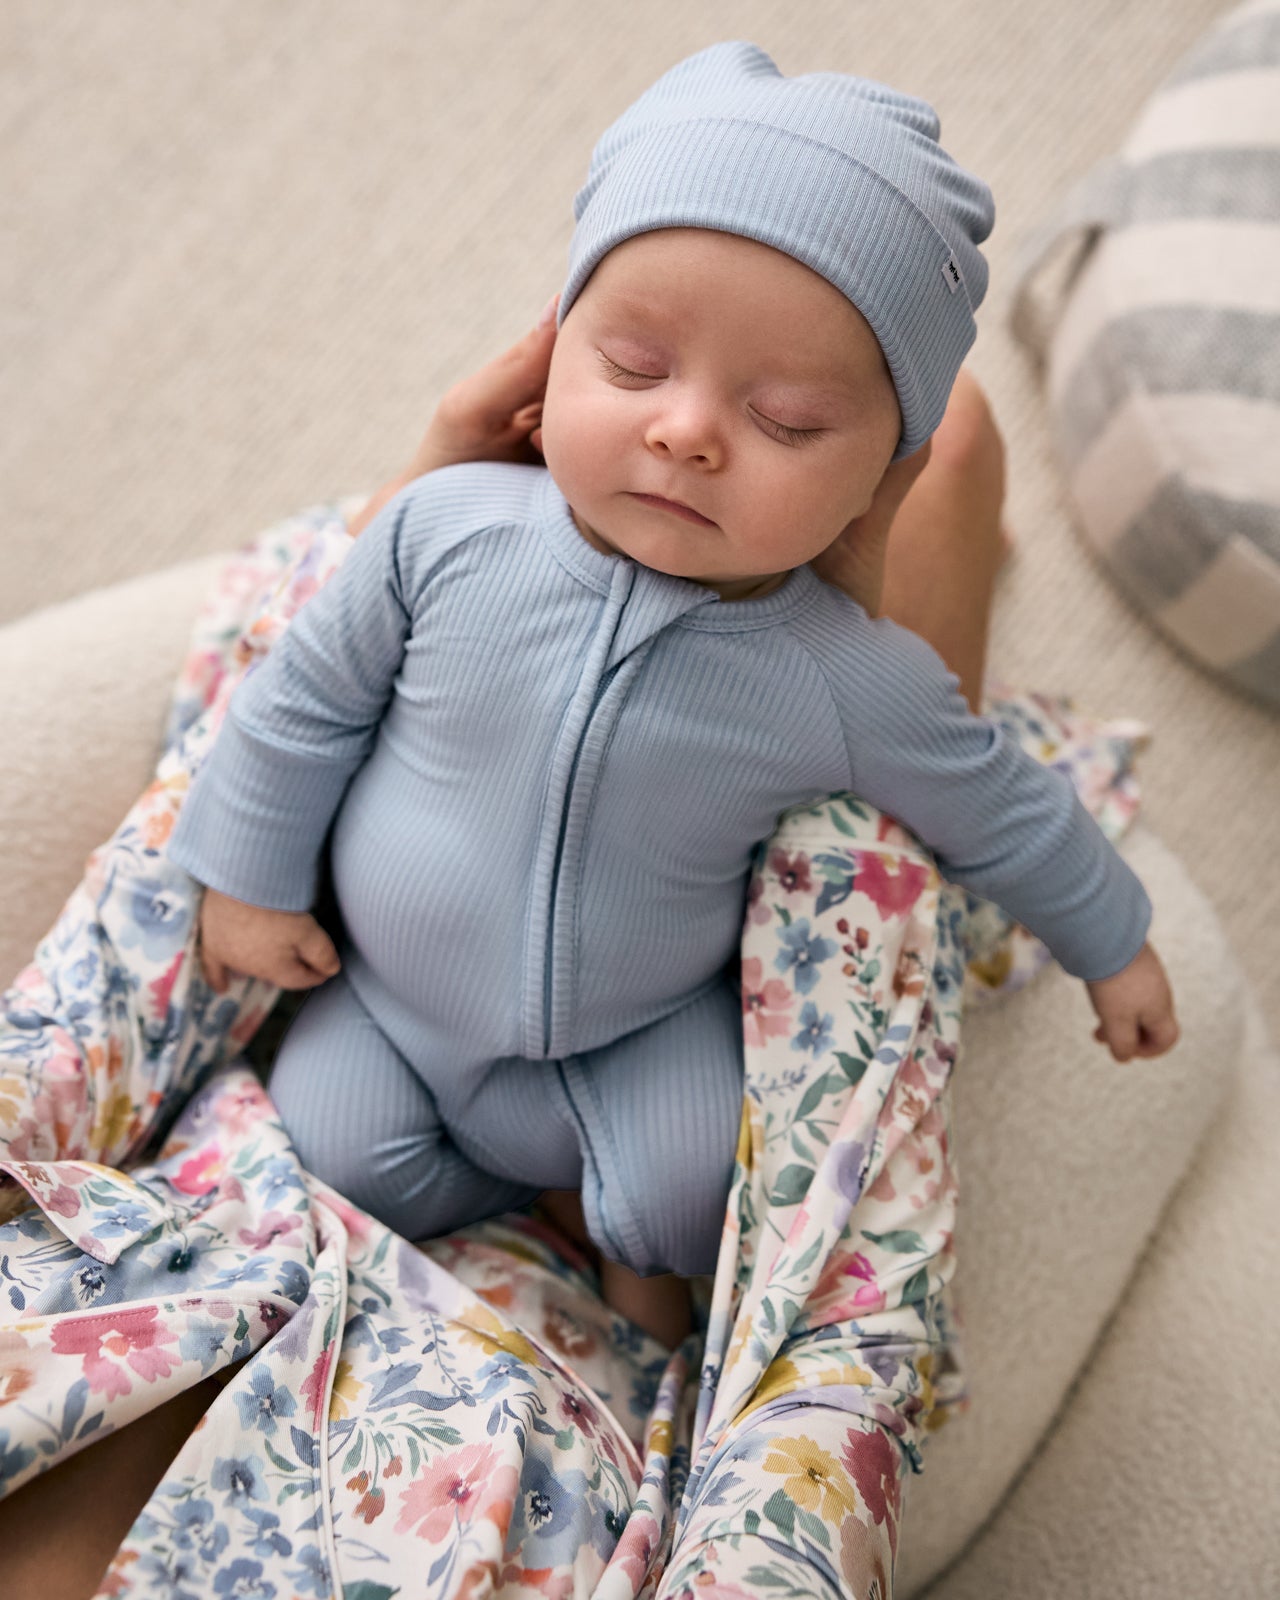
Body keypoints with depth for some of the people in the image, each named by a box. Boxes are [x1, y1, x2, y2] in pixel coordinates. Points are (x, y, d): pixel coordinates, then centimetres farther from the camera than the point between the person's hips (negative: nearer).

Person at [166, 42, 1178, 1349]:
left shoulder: (858, 688, -25)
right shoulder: (448, 530, -24)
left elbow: (1005, 818, -6)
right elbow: (310, 694, -6)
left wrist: (1112, 947, 9)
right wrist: (251, 876, 2)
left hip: (649, 1031, -1)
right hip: (391, 995, 2)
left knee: (690, 1180, -19)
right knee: (336, 1146, -11)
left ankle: (637, 1241, 19)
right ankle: (552, 1196, 19)